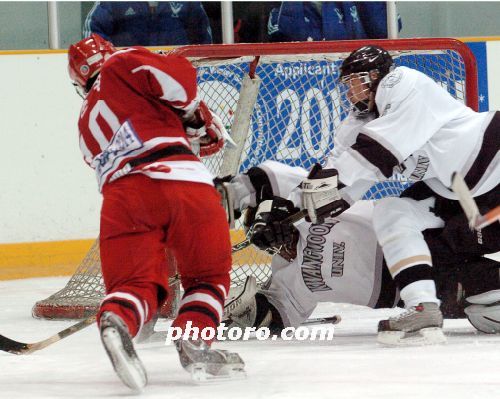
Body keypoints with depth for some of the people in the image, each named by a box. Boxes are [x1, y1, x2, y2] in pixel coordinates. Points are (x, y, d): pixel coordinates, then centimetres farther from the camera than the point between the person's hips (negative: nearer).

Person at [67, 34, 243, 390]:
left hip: (121, 197, 3)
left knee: (135, 282, -1)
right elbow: (176, 75, 1)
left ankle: (117, 320, -34)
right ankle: (194, 342, -3)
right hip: (179, 180, -3)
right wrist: (198, 117, 17)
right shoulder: (123, 66, 19)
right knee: (210, 275, 17)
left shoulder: (87, 123, 36)